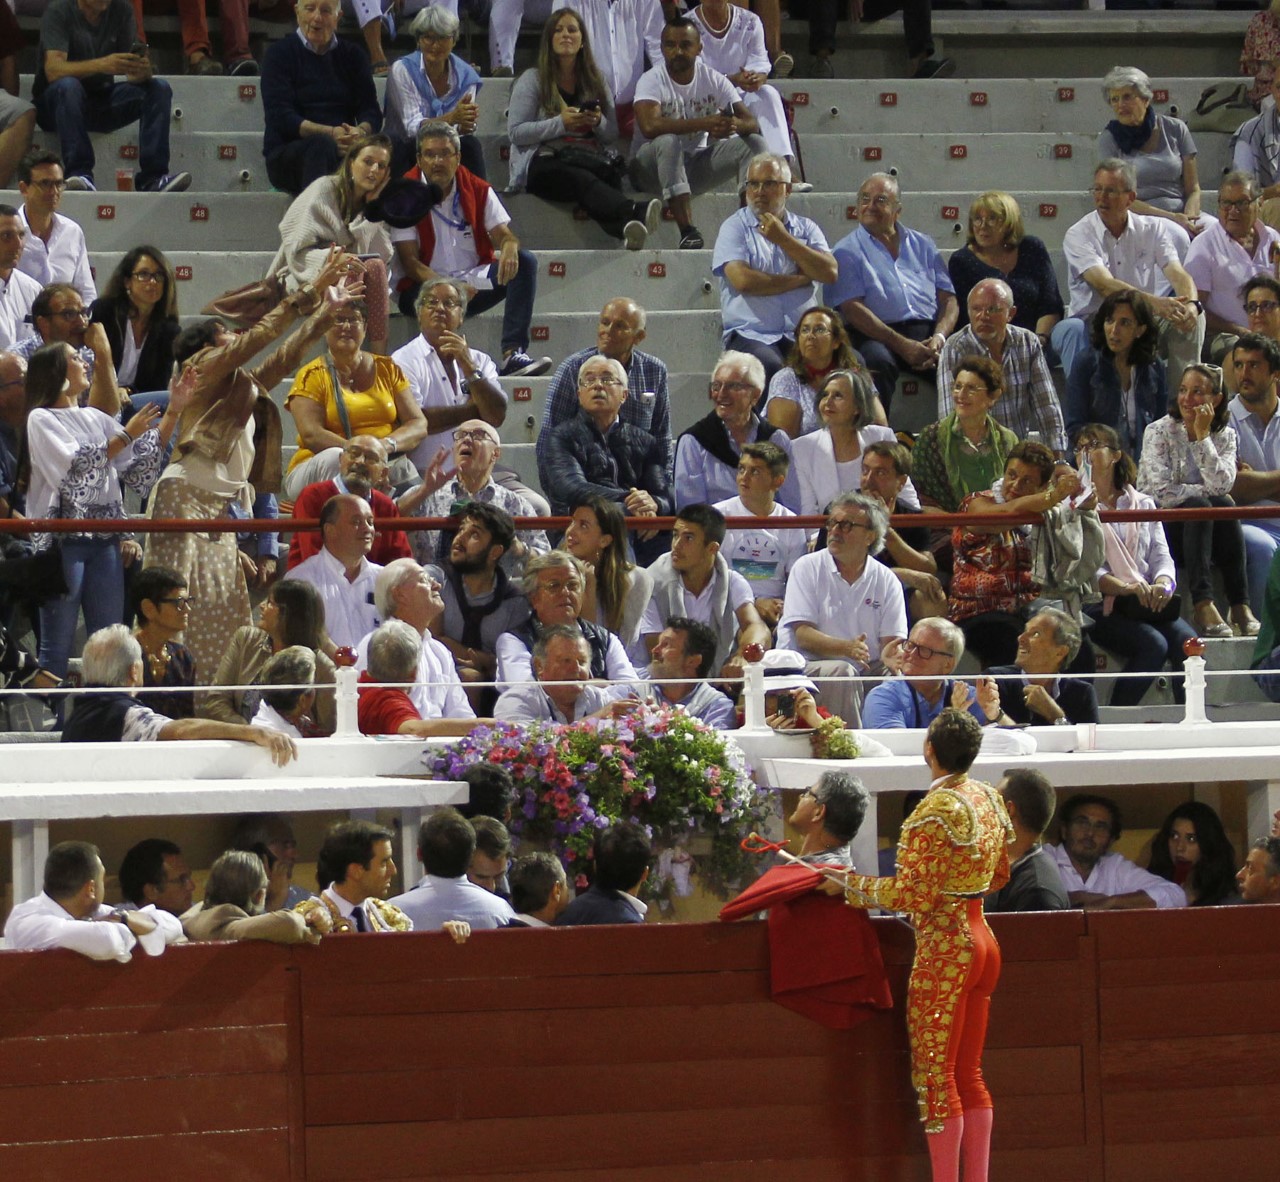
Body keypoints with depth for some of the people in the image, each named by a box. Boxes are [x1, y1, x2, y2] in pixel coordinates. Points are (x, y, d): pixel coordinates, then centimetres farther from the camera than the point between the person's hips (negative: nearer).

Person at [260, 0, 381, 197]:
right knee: (322, 146, -37)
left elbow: (371, 112, 7)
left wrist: (361, 132, -19)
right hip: (286, 154, -2)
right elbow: (280, 117, -7)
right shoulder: (279, 53, 6)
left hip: (344, 149, 2)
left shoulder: (351, 56, 16)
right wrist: (330, 134, -21)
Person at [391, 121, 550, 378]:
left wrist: (509, 248, -27)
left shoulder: (478, 190, 6)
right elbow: (409, 261, -11)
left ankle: (514, 354, -32)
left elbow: (503, 235, 1)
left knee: (524, 262, -19)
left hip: (473, 282, 5)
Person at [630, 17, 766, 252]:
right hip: (651, 168, -5)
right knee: (668, 142, -37)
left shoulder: (714, 80, -2)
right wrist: (705, 123, -40)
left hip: (697, 162, 5)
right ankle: (687, 232, -46)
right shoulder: (652, 80, -15)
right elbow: (649, 126, -35)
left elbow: (752, 123, -10)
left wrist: (734, 124, -36)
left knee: (753, 143, -12)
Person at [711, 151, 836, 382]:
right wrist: (799, 280, 1)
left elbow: (830, 273, 1)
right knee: (771, 368, -37)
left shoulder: (806, 228, 18)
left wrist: (783, 239, -1)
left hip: (802, 335, 3)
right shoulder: (735, 227, 7)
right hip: (752, 335, -3)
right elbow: (743, 280, -10)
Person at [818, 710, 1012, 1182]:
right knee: (969, 1073, 13)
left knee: (934, 1074, -3)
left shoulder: (935, 811, -18)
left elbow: (913, 895, -20)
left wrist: (850, 886, -10)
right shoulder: (988, 798, 7)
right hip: (981, 940, 9)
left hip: (943, 948, -9)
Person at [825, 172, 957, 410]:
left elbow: (948, 300, 16)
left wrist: (939, 337, -7)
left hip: (928, 333, 3)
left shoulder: (923, 245, 23)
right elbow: (852, 309, -4)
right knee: (878, 361, -39)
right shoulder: (848, 251, 10)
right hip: (875, 336, -3)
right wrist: (901, 345, -15)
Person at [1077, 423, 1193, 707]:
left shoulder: (1142, 504, 20)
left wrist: (1163, 583, -12)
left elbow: (1161, 555, 12)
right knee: (1153, 644, -30)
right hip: (1097, 607, -4)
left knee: (1187, 641, -24)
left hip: (1145, 605, 4)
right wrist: (1125, 587, -21)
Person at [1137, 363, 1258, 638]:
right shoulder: (1159, 432, -4)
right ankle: (1202, 605, -43)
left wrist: (1203, 436, -16)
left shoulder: (1225, 436, 5)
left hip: (1206, 528, 3)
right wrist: (1207, 492, -11)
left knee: (1224, 504, -28)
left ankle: (1240, 604, -34)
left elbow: (1222, 485, -15)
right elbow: (1162, 492, -16)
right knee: (1199, 505, -31)